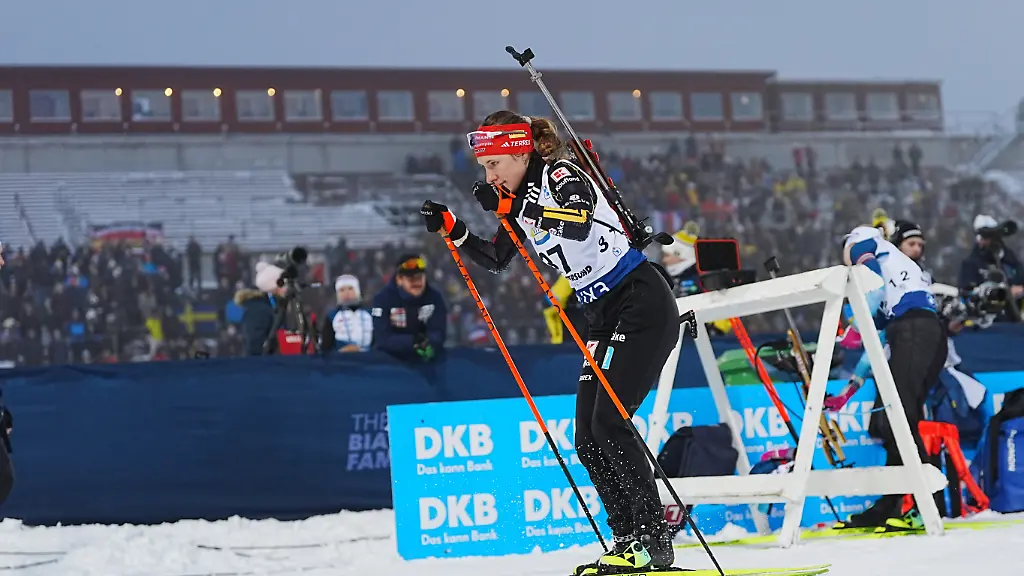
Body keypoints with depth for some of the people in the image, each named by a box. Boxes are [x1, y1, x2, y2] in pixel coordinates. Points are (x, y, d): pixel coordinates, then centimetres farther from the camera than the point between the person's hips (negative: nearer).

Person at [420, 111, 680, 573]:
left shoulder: (562, 174, -12)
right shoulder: (524, 197, 12)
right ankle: (629, 539, 5)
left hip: (643, 302, -10)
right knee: (587, 437, 3)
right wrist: (451, 228, 9)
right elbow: (496, 260, 23)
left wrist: (508, 206, -26)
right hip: (606, 318, 10)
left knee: (609, 422, -17)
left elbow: (578, 223, -33)